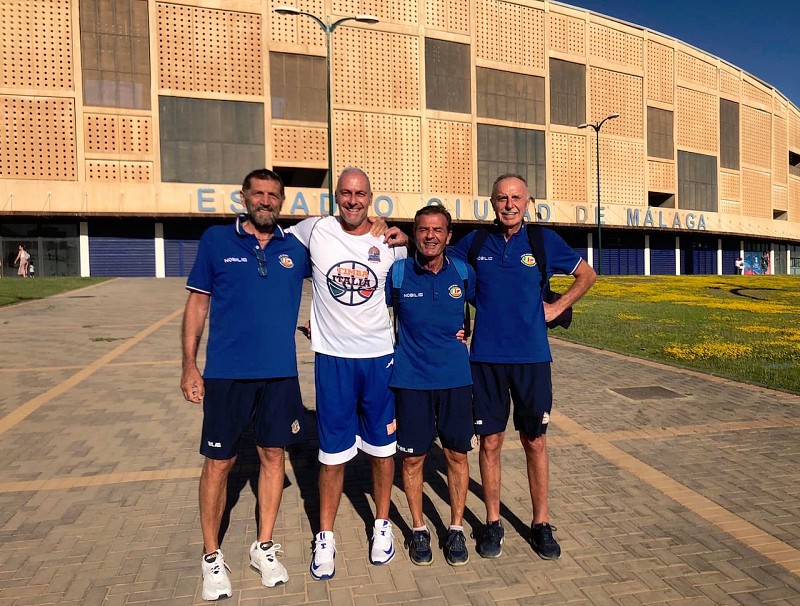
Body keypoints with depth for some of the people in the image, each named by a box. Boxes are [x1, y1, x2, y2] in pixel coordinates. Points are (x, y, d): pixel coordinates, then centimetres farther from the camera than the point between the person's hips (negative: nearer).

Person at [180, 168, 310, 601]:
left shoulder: (296, 248, 4)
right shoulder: (216, 240, 0)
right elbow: (197, 303, 2)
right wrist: (189, 365, -2)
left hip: (280, 371, 2)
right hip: (226, 371, -2)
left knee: (273, 455, 11)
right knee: (219, 462, 6)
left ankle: (264, 547, 31)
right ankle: (211, 556, 26)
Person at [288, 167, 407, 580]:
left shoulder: (390, 242, 1)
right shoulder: (314, 231, -3)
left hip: (380, 356, 1)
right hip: (332, 357, -1)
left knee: (383, 446, 12)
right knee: (333, 452, 6)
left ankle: (382, 525, 33)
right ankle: (325, 537, 25)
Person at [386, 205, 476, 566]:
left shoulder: (463, 274, 0)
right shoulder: (397, 273, -4)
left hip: (456, 377, 1)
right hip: (411, 380, -1)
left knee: (457, 454, 9)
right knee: (413, 456, 8)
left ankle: (456, 529, 29)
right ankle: (418, 529, 29)